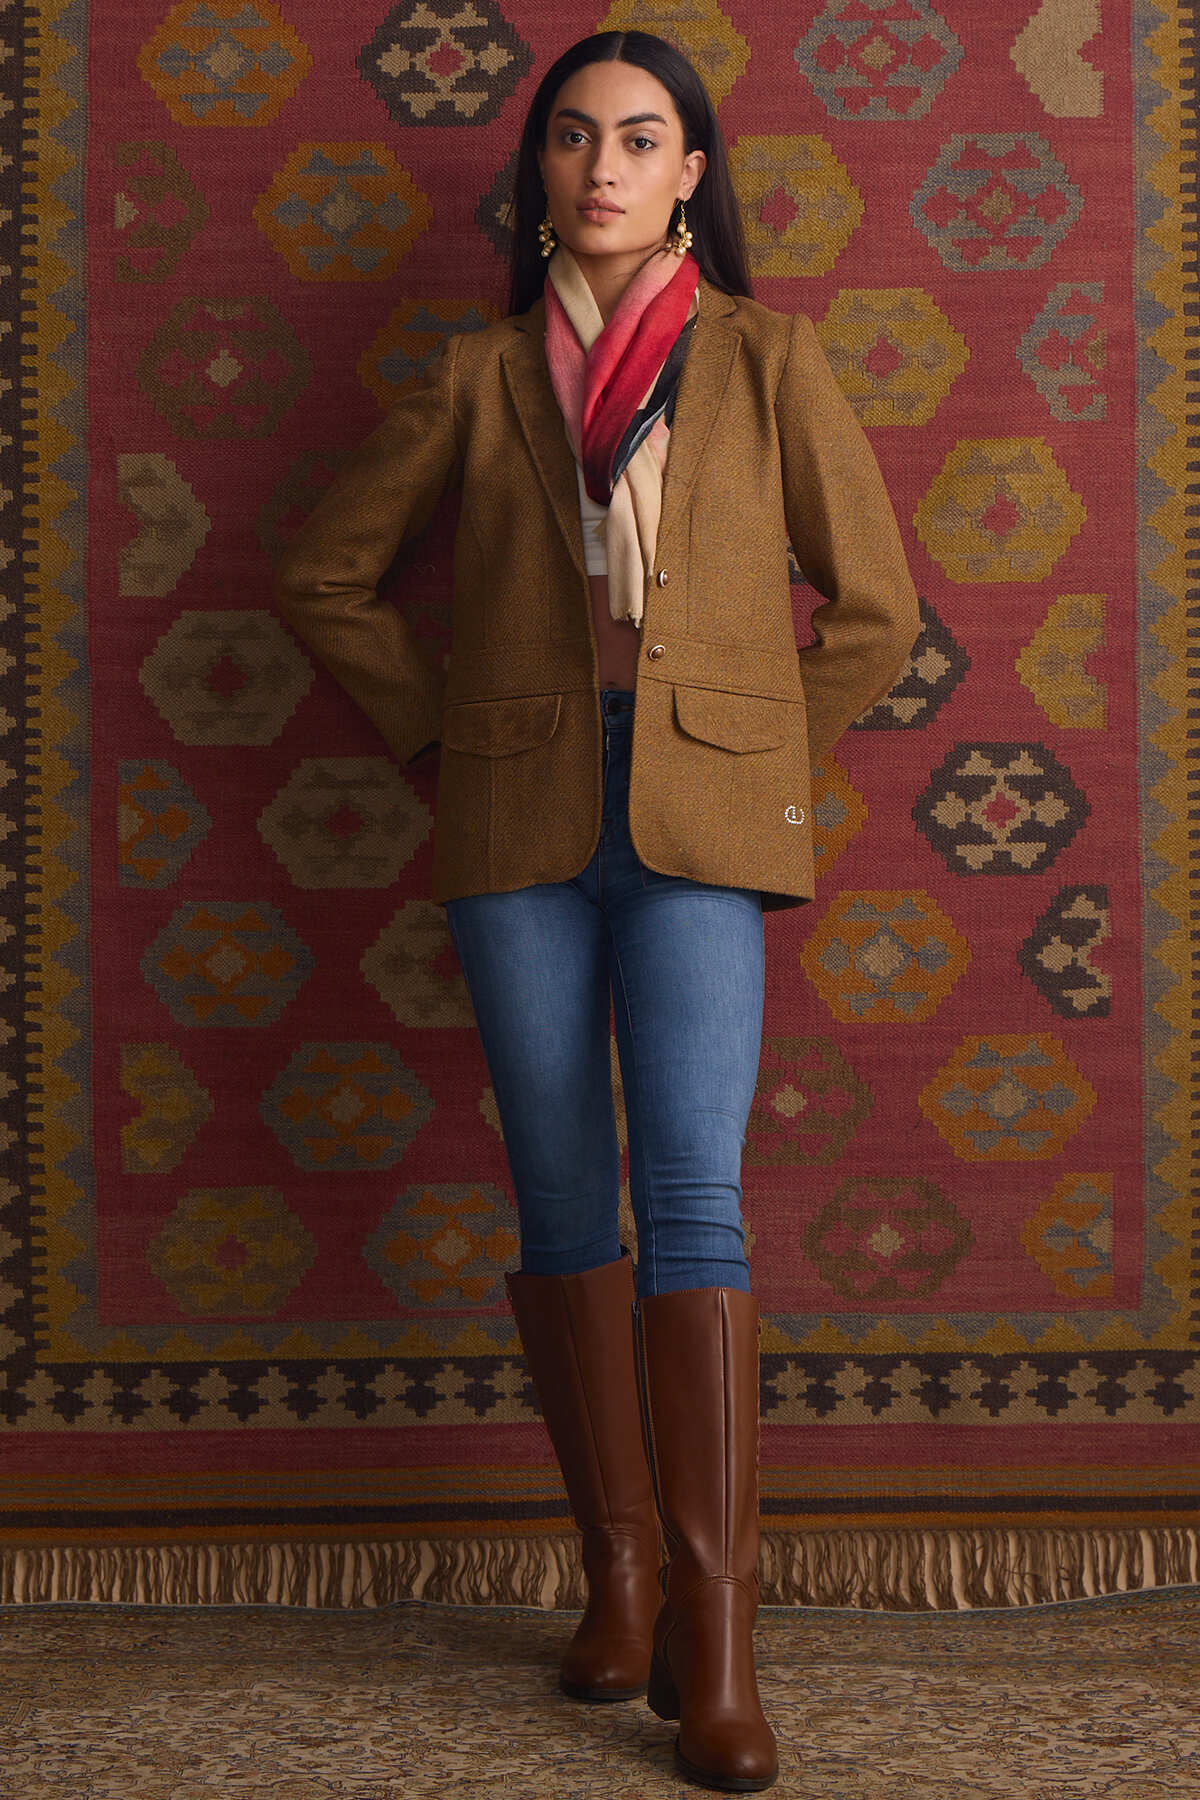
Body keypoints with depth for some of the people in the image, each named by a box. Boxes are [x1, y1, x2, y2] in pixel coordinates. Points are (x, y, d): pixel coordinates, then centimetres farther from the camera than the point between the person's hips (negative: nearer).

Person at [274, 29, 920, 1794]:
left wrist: (762, 770, 7)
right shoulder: (479, 376, 11)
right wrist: (443, 727, 9)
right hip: (518, 821, 2)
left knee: (692, 1193, -12)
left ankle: (716, 1636, -10)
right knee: (564, 1196, 4)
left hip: (696, 823, -2)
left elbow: (874, 606, 9)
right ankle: (619, 1560, 18)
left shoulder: (766, 356, 7)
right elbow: (325, 572, 17)